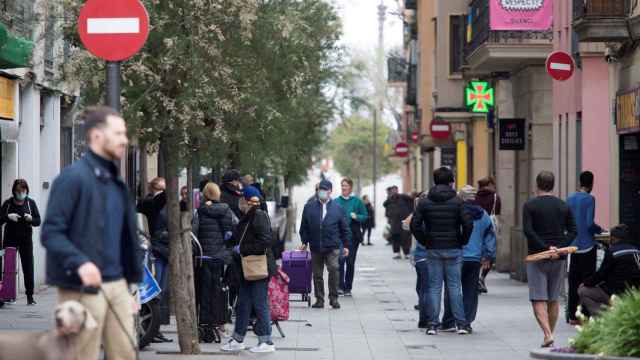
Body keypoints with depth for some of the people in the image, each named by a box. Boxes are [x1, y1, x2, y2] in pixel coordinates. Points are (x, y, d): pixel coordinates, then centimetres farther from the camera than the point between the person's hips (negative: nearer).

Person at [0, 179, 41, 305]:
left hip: (26, 239, 0)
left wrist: (31, 219, -16)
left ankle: (30, 296, 2)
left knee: (28, 266, -3)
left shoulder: (30, 203, 4)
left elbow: (38, 221, 5)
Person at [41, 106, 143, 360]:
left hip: (117, 285, 7)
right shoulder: (73, 177, -8)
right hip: (84, 288, -7)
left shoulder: (117, 183, 16)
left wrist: (132, 283, 19)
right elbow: (51, 233, -14)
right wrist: (80, 262, -29)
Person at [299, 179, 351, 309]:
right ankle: (319, 299, 16)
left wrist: (346, 245, 5)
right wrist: (305, 242, 8)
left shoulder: (337, 208, 6)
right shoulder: (309, 207, 8)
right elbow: (304, 226, 13)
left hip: (332, 246, -2)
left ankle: (333, 298, -4)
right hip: (315, 247, 2)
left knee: (334, 269, -15)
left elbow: (345, 228, 8)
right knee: (317, 274, 6)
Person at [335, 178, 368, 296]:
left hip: (353, 235, 0)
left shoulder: (357, 201, 4)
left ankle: (348, 288, 14)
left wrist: (356, 216, -13)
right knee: (340, 260, -14)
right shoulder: (336, 201, 6)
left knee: (350, 262, 5)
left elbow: (365, 216, 5)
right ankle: (340, 286, -12)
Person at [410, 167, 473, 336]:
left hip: (433, 250, 1)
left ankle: (433, 324, 4)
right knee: (454, 286, 4)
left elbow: (414, 225, -6)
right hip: (453, 249, -1)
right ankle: (461, 323, 2)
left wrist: (425, 241, 4)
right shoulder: (457, 201, -4)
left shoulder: (424, 202, 1)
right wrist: (462, 241, 2)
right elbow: (468, 224, -13)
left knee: (434, 287, 5)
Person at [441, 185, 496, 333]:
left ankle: (449, 322, 4)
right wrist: (488, 257, 17)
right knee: (470, 292, 9)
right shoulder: (483, 215, 7)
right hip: (475, 259, 3)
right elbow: (490, 237, 11)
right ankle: (466, 322, 7)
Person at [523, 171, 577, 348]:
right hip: (559, 259, 4)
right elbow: (573, 231, 1)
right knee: (553, 300, 14)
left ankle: (548, 334, -20)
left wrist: (545, 247, -16)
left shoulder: (530, 205, -3)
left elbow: (527, 231, -15)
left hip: (537, 257, -4)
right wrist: (560, 248, -7)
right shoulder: (563, 206, 8)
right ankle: (549, 334, 19)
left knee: (538, 300, -4)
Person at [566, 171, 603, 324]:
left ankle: (572, 316, 11)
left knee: (573, 281, 9)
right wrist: (601, 230, 1)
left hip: (573, 246, 6)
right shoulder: (589, 199, -11)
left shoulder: (570, 199, 8)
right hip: (587, 246, -6)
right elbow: (590, 224, -17)